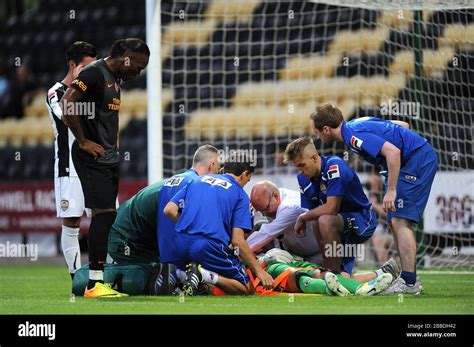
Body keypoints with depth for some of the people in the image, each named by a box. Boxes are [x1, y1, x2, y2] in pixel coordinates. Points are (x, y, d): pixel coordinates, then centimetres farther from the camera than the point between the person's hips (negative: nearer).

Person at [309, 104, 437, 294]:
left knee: (400, 222, -14)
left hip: (417, 160, -10)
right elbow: (403, 125, 20)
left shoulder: (353, 134, -18)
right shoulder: (357, 124, 12)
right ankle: (410, 279, 13)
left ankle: (408, 282, -16)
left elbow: (393, 152, -29)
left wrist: (391, 190, -26)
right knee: (396, 222, 11)